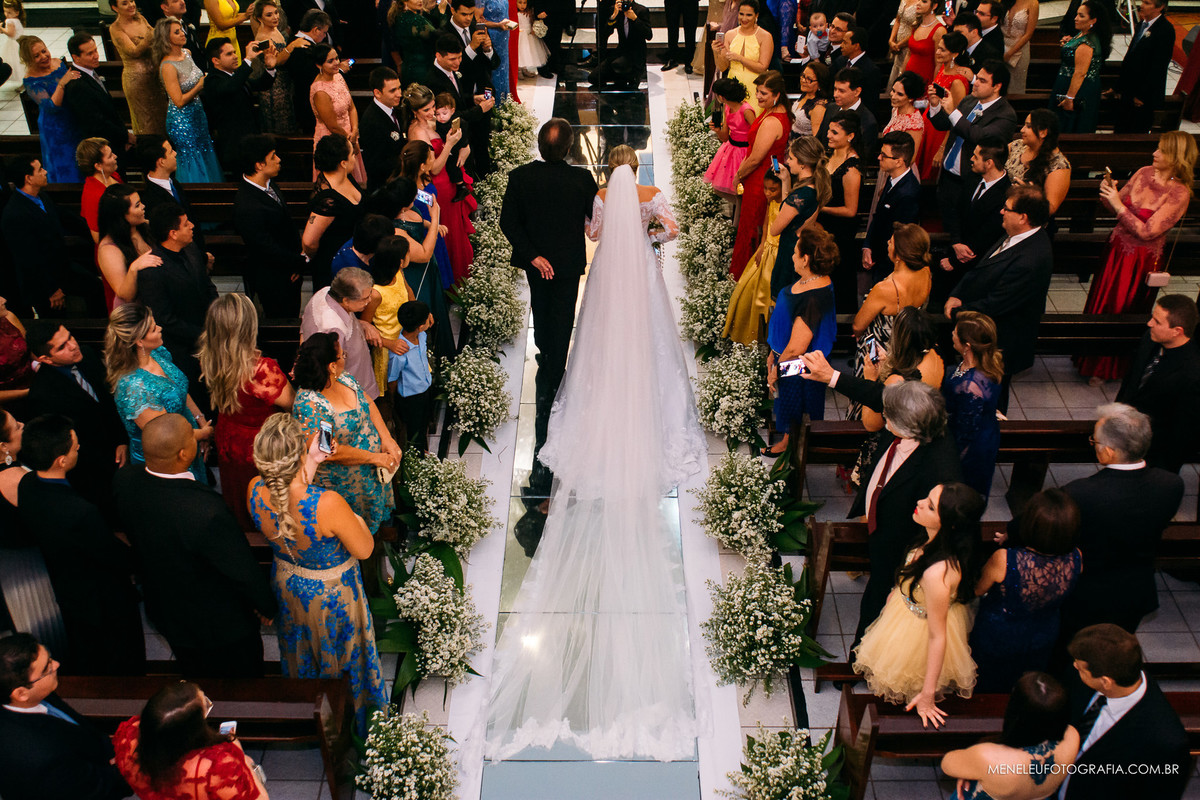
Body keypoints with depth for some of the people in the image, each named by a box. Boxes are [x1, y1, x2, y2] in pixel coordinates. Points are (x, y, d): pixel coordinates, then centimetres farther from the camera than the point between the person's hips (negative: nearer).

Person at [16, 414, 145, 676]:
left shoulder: (26, 484, -16)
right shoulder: (81, 514, -41)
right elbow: (123, 563, -28)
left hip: (66, 593, 8)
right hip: (105, 604, -8)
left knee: (82, 663, 31)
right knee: (124, 664, 19)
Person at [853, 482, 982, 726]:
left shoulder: (938, 573, -44)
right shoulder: (937, 541, -21)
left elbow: (937, 635, -32)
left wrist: (928, 694, -22)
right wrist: (898, 590, 21)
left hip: (916, 633, -7)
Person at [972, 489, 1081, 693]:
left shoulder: (1004, 560, -42)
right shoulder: (1076, 559, -30)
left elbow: (978, 590, -20)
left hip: (999, 636, -3)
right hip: (1045, 636, 4)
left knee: (987, 688, 30)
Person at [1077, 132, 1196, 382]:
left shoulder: (1179, 193, -20)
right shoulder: (1144, 173, -2)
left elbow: (1146, 232, -24)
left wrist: (1118, 205, -24)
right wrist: (1109, 194, -15)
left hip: (1141, 260, -6)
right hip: (1116, 248, 6)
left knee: (1119, 310, 9)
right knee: (1100, 303, 17)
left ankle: (1107, 368, 29)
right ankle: (1091, 358, 38)